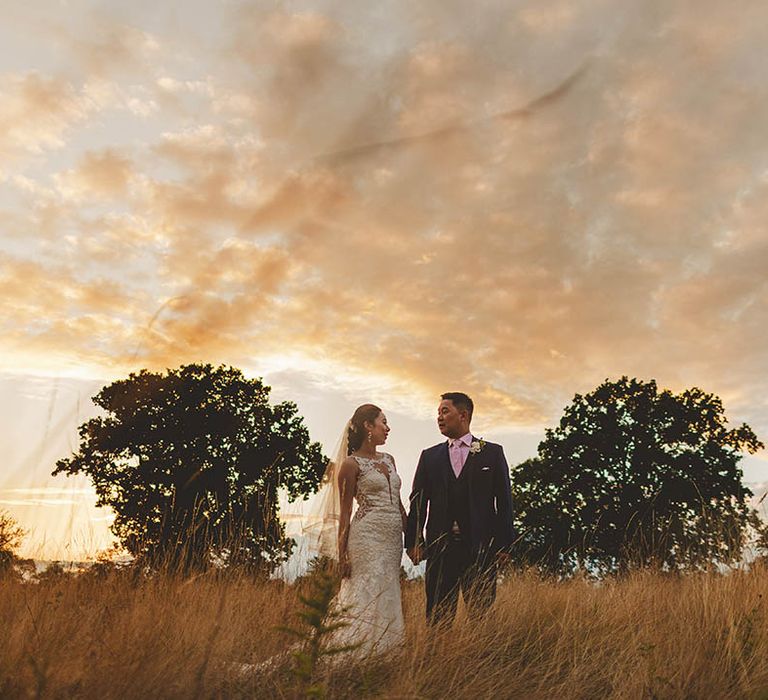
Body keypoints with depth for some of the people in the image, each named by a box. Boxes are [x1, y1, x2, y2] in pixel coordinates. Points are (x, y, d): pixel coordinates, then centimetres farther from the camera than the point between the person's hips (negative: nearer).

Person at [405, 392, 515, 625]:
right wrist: (413, 541, 0)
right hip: (439, 547, 2)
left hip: (481, 547, -2)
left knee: (481, 615, 2)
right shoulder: (429, 456, 12)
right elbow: (418, 501, 9)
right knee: (438, 616, 5)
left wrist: (504, 544, -3)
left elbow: (504, 500, 3)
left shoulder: (492, 453, 6)